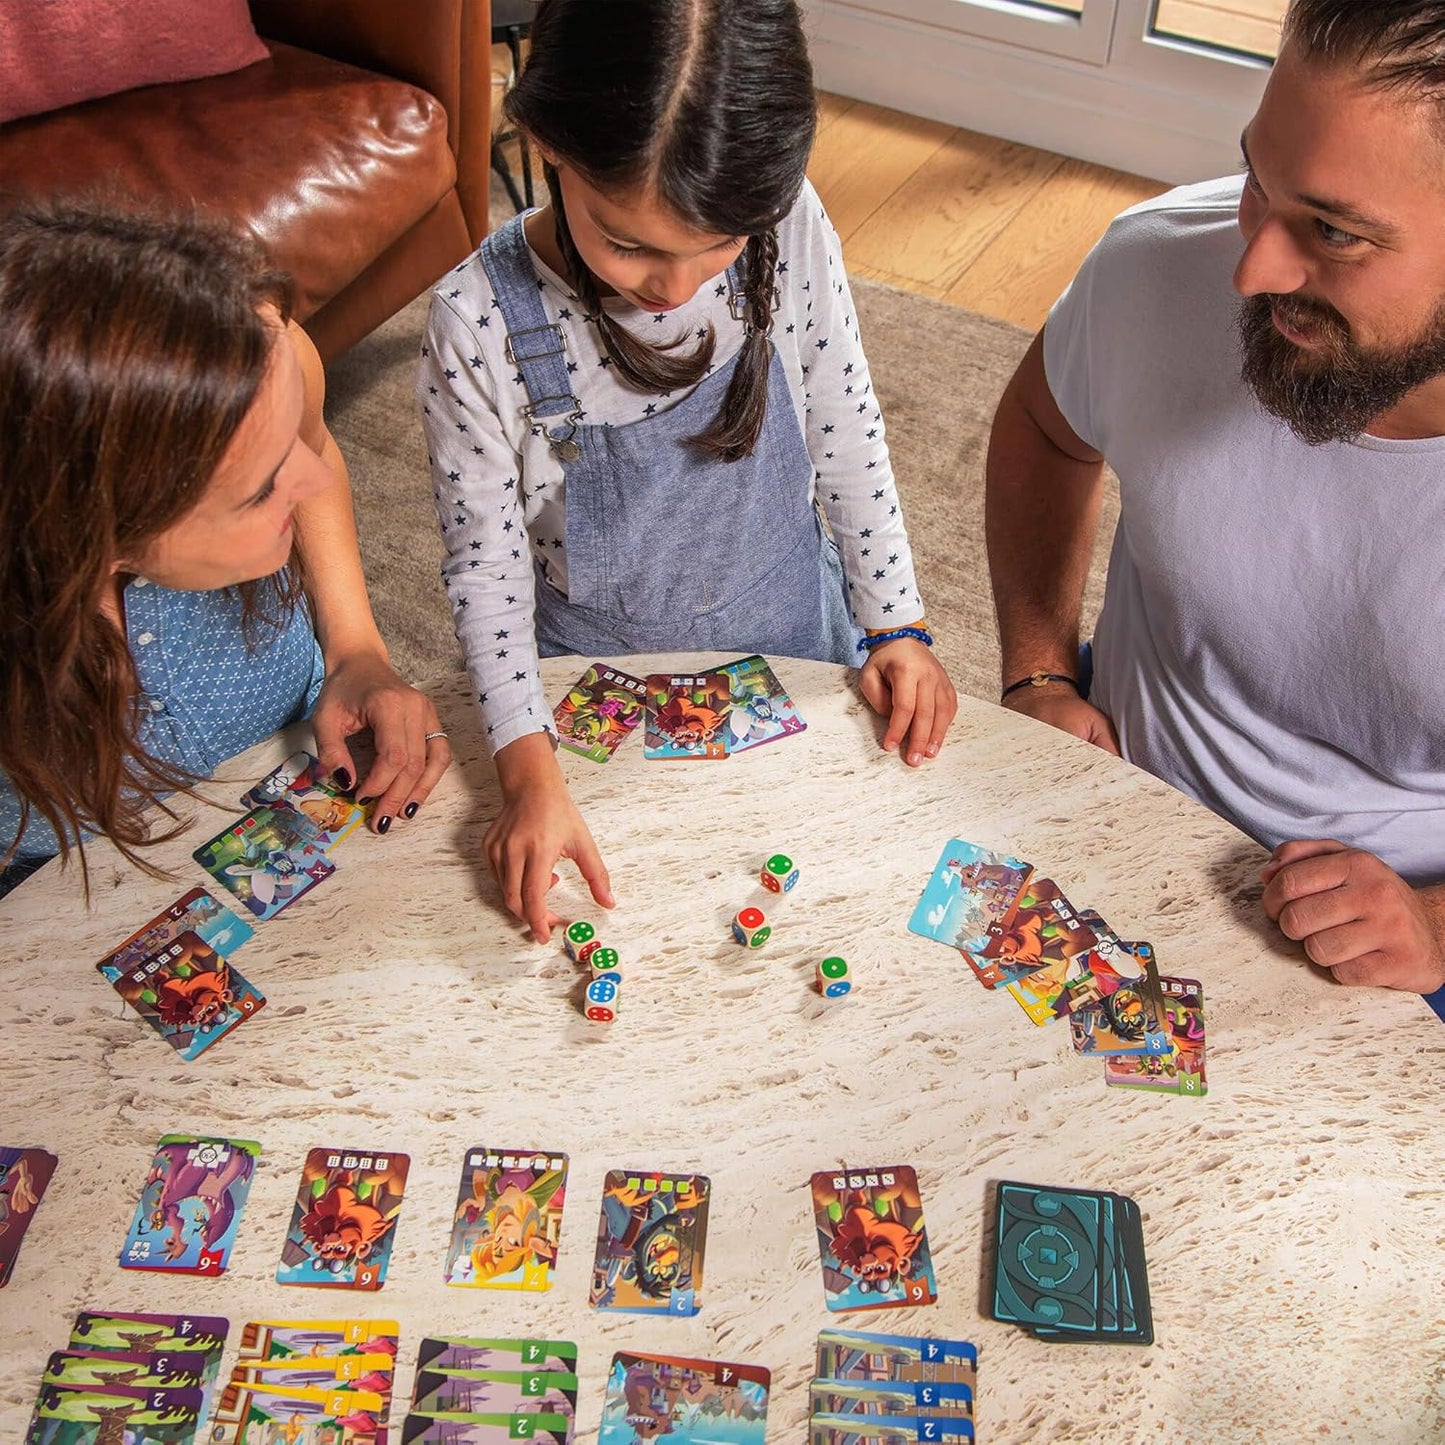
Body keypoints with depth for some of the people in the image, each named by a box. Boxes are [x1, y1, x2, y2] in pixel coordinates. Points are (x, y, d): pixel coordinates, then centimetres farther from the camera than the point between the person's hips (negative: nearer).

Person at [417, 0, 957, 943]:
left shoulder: (789, 227, -22)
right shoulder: (480, 325, -28)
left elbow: (846, 425, -6)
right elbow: (485, 561, -17)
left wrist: (897, 622, -4)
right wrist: (530, 770, -23)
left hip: (792, 633, 2)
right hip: (600, 681, -1)